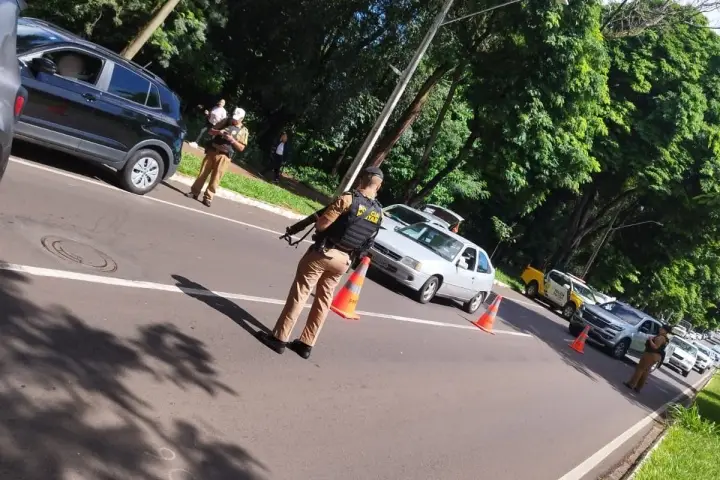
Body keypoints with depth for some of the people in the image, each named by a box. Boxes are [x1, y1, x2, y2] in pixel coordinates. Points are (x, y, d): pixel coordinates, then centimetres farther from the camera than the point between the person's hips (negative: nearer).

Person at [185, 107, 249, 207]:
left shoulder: (243, 131, 2)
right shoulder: (226, 122, 8)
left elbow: (241, 148, 0)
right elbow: (211, 130, 11)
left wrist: (232, 140, -15)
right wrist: (218, 132, -10)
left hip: (224, 156, -2)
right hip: (212, 151, 2)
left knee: (216, 178, -4)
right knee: (203, 173, 6)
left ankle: (208, 197, 3)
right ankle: (194, 192, 15)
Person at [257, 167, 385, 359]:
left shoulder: (348, 198, -15)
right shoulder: (378, 212, 3)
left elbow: (321, 224, -14)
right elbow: (368, 239, 10)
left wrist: (318, 219, 7)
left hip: (324, 253, -5)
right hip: (343, 260, 6)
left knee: (299, 293, 3)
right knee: (323, 300, 14)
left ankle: (279, 338, 7)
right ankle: (306, 344, 20)